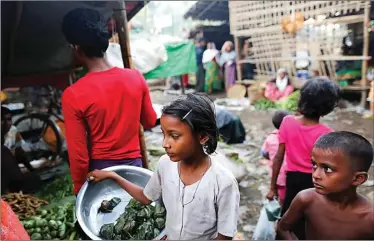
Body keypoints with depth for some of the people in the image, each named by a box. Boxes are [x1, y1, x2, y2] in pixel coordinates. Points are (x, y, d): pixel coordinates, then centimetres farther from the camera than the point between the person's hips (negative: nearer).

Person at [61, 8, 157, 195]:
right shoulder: (135, 77, -9)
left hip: (100, 169, -2)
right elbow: (150, 122, 5)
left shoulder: (73, 95, -19)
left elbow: (78, 154, -14)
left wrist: (80, 190, 0)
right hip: (134, 164, 3)